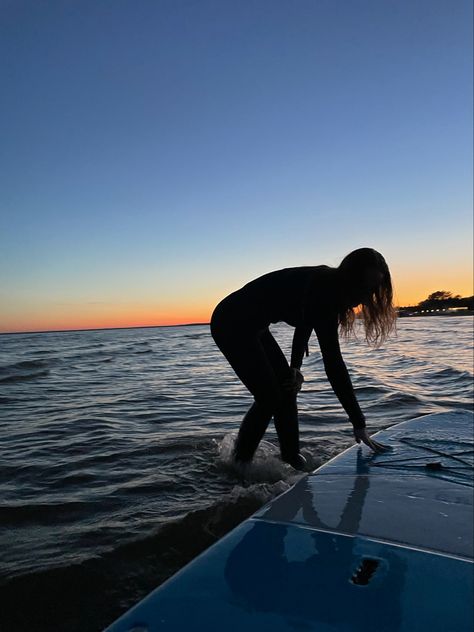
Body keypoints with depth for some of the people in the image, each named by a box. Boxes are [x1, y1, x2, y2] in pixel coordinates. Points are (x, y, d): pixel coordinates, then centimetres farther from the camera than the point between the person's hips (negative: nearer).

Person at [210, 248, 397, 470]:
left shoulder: (328, 286, 1)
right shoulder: (322, 289, -27)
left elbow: (304, 325, 12)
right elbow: (333, 363, -26)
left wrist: (294, 367, 3)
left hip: (252, 327, 10)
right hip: (232, 324, -10)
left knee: (286, 388, 9)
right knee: (269, 397, -7)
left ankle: (292, 460, 20)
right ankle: (239, 464, 10)